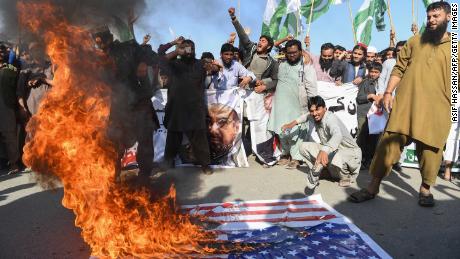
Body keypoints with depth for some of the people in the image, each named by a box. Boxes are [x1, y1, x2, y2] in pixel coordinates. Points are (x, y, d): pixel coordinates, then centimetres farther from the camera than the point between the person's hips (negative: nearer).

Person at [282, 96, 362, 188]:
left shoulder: (330, 118, -30)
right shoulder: (315, 117, -5)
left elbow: (337, 135, -53)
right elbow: (308, 116, 23)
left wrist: (324, 150, -69)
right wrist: (294, 122, 11)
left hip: (349, 152, -7)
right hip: (332, 150, 7)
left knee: (336, 158, -41)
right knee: (304, 147, -5)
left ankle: (346, 176, -6)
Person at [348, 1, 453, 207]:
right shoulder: (414, 41, 15)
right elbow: (399, 69, 11)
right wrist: (388, 92, -1)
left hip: (436, 108, 0)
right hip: (405, 103, 0)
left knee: (430, 149, 3)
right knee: (389, 143, -3)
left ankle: (425, 189, 26)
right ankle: (373, 187, 4)